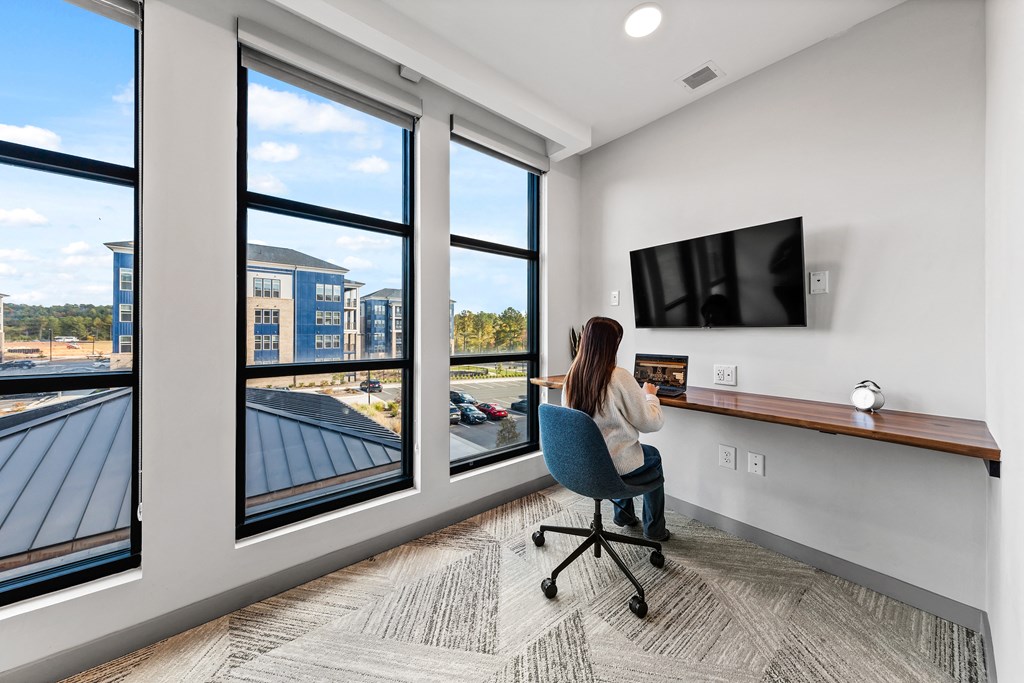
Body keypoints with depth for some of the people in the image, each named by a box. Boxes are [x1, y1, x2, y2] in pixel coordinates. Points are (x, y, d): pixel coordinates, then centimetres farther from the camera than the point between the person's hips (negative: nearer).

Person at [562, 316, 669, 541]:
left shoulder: (571, 376, -6)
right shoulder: (619, 377, -24)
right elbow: (651, 423, -15)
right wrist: (650, 395, 4)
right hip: (614, 466, -5)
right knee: (654, 456, 26)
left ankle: (623, 513, 43)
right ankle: (654, 529, 38)